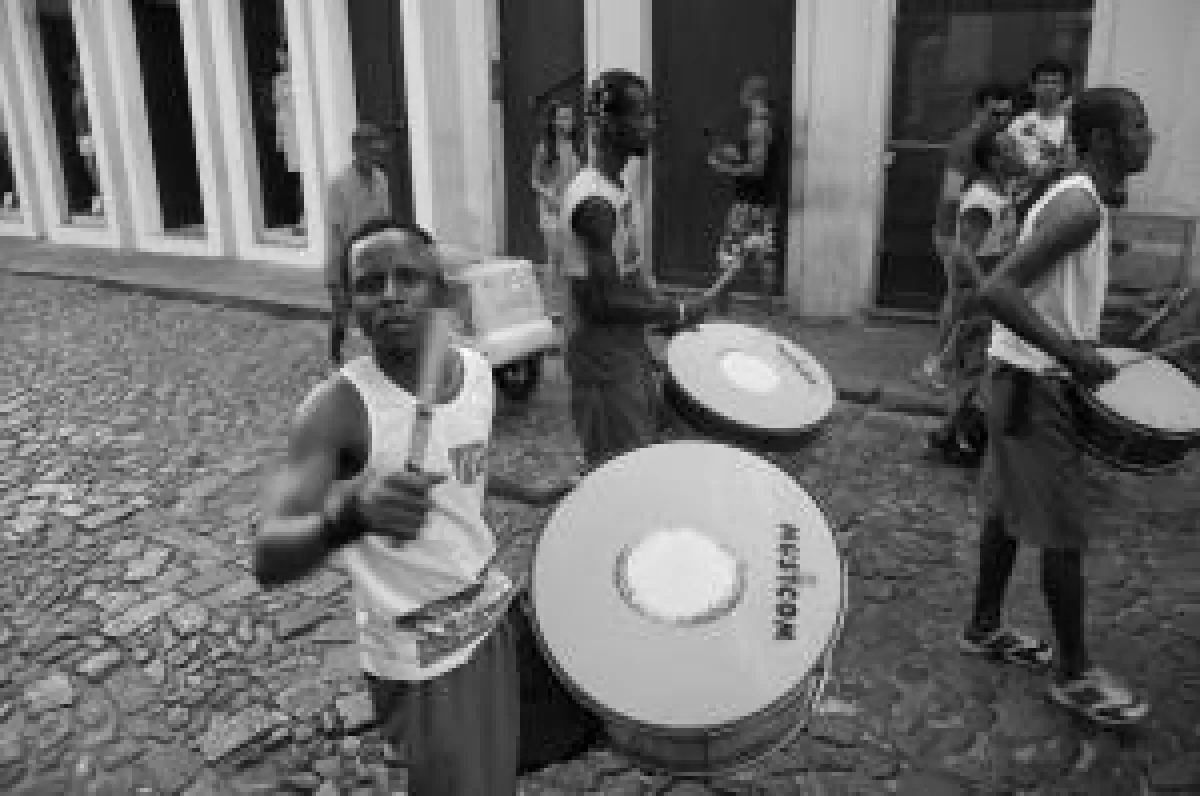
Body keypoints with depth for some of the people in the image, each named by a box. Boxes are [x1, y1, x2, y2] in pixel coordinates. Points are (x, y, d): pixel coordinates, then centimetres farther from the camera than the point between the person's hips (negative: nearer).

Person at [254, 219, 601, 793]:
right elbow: (269, 561, -33)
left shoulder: (477, 369, -4)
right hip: (424, 660, -6)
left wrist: (533, 496, 14)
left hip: (498, 607, 6)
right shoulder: (338, 407, -23)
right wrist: (350, 511, -50)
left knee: (578, 723, 22)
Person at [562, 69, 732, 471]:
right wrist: (678, 312, -18)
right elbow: (603, 301, -27)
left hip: (628, 349, 10)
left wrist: (661, 306, 8)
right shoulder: (595, 202, -23)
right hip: (604, 361, -10)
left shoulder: (612, 189, 8)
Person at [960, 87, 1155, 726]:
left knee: (1008, 510, 18)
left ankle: (985, 627, 32)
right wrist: (1072, 355, -29)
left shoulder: (1079, 199, 11)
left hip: (1024, 378, 10)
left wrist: (1077, 346, 13)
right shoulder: (1081, 207, -21)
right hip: (1034, 386, -10)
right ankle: (1075, 674, 14)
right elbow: (996, 291, -31)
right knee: (1065, 533, 0)